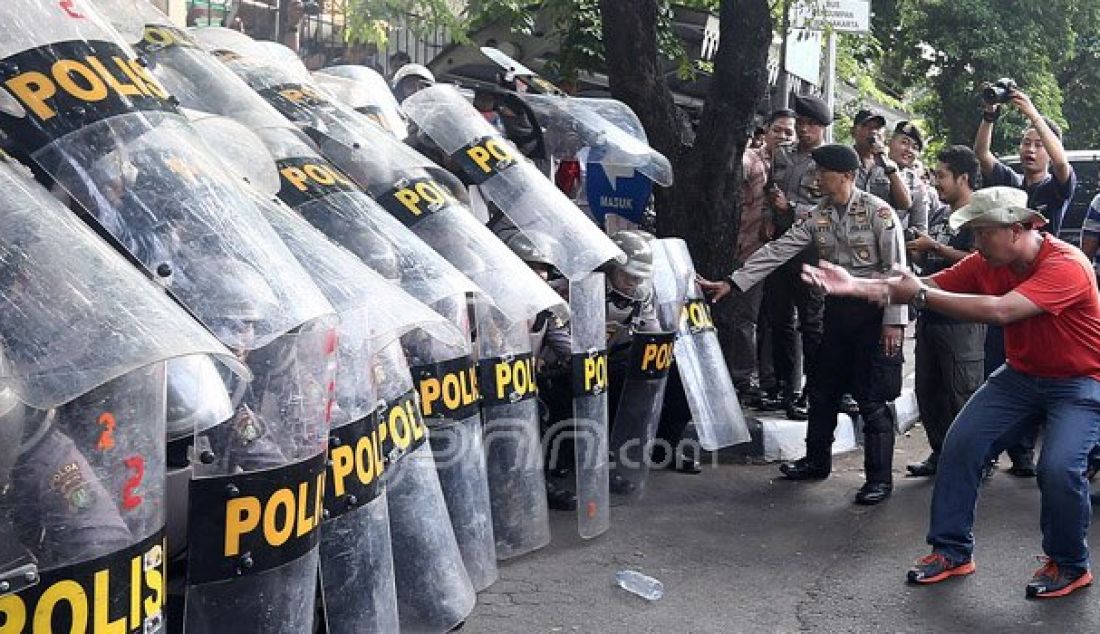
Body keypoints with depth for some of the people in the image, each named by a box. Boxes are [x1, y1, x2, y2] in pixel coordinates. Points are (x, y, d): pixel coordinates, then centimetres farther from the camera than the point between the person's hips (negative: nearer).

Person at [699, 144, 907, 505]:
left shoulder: (879, 212, -12)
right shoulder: (817, 217, 6)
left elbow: (895, 268, -13)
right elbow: (777, 251, 3)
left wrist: (894, 321, -17)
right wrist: (731, 283, -2)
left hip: (873, 311, -7)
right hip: (837, 309, 7)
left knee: (872, 400, -4)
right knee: (822, 390, 15)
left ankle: (880, 478, 6)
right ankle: (817, 461, 31)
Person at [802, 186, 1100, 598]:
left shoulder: (1065, 265, -27)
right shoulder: (988, 263, -6)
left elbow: (1000, 310, -38)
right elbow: (932, 286, -10)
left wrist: (920, 295, -35)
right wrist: (855, 286, -21)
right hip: (1021, 374, 7)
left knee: (1058, 467, -24)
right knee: (960, 446, -5)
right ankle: (953, 551, 9)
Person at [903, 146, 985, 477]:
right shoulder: (940, 214, 17)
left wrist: (934, 246, -17)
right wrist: (913, 249, 5)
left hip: (961, 321, -9)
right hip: (930, 313, 9)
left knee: (962, 394, -3)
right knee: (927, 390, 12)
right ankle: (940, 453, 23)